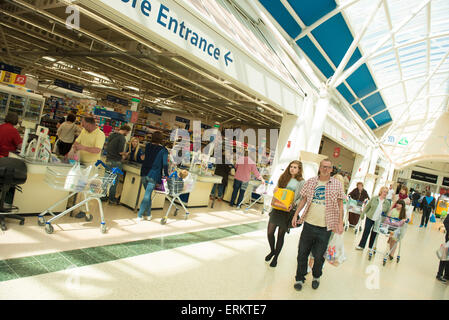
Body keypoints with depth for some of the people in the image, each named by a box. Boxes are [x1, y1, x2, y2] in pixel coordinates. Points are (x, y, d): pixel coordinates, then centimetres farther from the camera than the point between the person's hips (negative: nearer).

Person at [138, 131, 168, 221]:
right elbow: (165, 164, -6)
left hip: (144, 173, 4)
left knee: (148, 194, 17)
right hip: (154, 175, -4)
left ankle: (148, 214, 23)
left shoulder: (148, 146, 5)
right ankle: (140, 215, 3)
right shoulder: (164, 150, -6)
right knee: (147, 195, 0)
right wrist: (166, 175, 5)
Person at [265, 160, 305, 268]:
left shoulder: (301, 182, -3)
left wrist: (294, 205, -20)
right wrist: (275, 190, -4)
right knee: (270, 232, 2)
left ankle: (276, 257, 25)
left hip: (288, 211, -3)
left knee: (281, 235, 6)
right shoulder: (283, 177, 8)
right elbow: (276, 188, 18)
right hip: (277, 208, 3)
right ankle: (272, 251, 30)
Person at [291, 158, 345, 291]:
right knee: (302, 253, 8)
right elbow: (304, 200, 11)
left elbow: (340, 204, 3)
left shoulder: (337, 184, 1)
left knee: (319, 256, 9)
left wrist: (340, 223, -3)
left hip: (325, 227, -1)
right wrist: (296, 215, 6)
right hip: (309, 224, 2)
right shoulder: (310, 182, 5)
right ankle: (300, 278, 25)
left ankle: (316, 277, 35)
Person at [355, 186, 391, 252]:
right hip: (370, 218, -1)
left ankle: (370, 247, 26)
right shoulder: (374, 198, -3)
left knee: (374, 234, 10)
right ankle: (361, 245, 12)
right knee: (366, 232, 2)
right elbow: (367, 206, 4)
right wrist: (363, 214, 3)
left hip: (378, 221, 1)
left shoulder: (387, 203, -2)